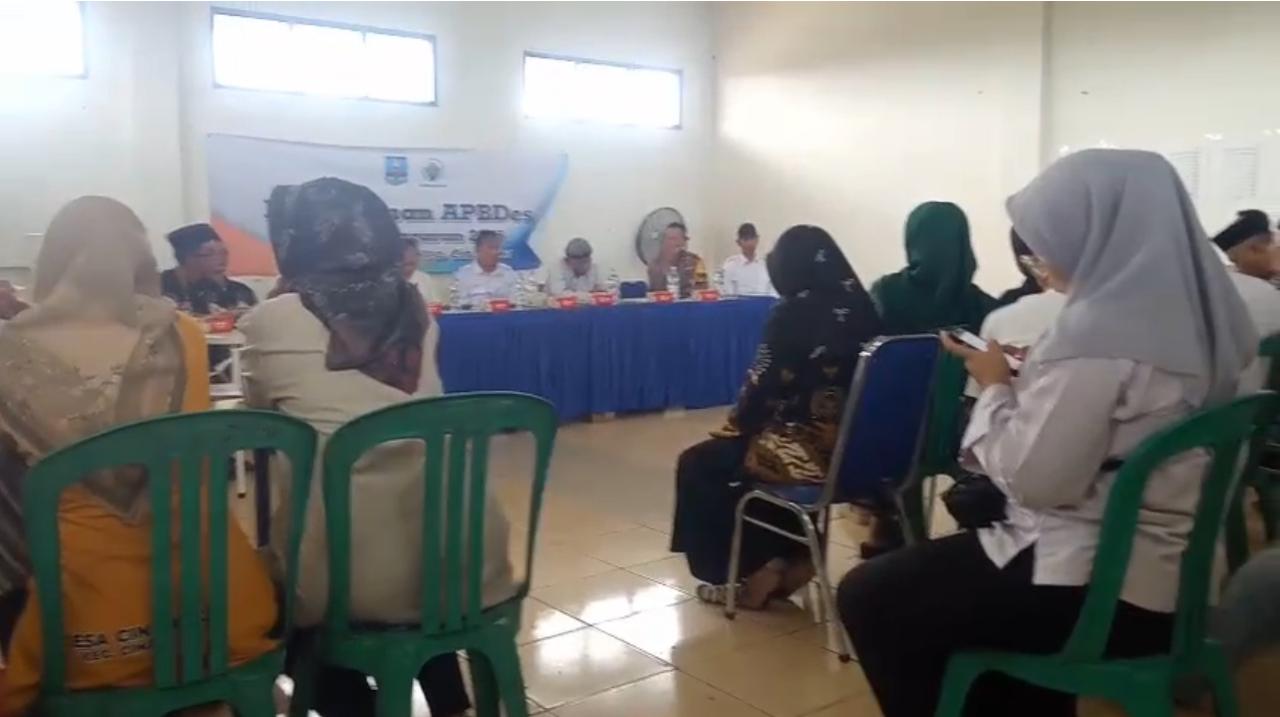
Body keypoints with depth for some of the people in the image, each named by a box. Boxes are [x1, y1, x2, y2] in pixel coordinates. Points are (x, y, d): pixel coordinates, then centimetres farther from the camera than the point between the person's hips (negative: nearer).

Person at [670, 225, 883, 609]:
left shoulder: (792, 314, -13)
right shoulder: (861, 307, 4)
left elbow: (762, 388, -9)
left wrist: (733, 428, 11)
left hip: (808, 451, -7)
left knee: (697, 464, 15)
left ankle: (756, 568, 17)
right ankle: (792, 558, 27)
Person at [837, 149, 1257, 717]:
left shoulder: (1098, 333, -24)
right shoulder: (1202, 315, 3)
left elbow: (1034, 481, -22)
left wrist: (995, 387, -8)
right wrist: (1029, 379, 10)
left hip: (1094, 589, -9)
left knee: (868, 597, 3)